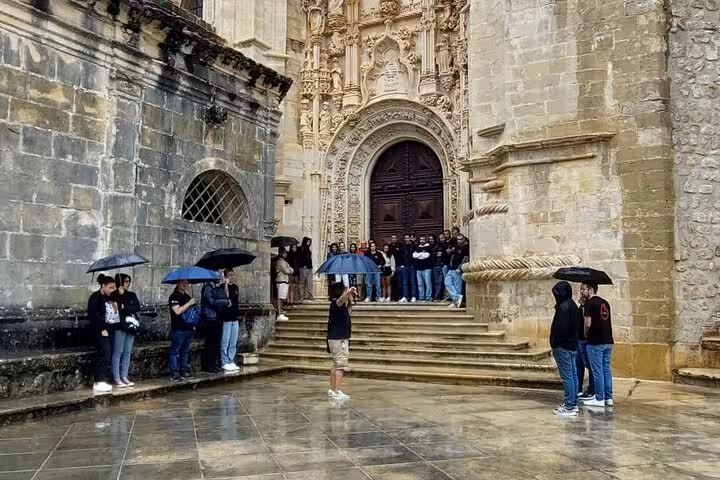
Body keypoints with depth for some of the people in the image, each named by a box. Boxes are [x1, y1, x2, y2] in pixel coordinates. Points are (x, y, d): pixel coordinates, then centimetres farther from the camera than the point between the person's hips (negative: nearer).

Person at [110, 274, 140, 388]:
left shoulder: (132, 295, 14)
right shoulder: (114, 295, 0)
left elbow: (137, 307, 0)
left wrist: (124, 307, -10)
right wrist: (120, 294, -17)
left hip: (131, 326, 5)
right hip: (120, 326, -5)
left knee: (127, 352, 6)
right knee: (118, 352, -4)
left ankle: (124, 377, 11)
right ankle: (117, 379, -2)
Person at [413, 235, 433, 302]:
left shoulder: (429, 247, 3)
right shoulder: (417, 247, 17)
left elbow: (427, 255, -12)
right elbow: (414, 255, 3)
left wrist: (418, 255, -1)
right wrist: (422, 254, -5)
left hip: (427, 268, -5)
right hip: (418, 268, 5)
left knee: (428, 283, -9)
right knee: (420, 284, 6)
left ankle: (428, 297, -5)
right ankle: (421, 297, 11)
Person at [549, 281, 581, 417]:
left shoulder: (563, 307, -18)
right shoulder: (573, 305, 13)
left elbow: (560, 327, -23)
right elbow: (577, 325, 16)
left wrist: (554, 342, -13)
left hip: (563, 346, -10)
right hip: (573, 345, 10)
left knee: (567, 377, -6)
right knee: (573, 375, 13)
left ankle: (569, 407, -2)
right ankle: (573, 404, 21)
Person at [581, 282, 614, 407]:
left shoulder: (589, 303, -11)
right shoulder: (604, 302, 13)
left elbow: (588, 324, -16)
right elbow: (605, 321, 16)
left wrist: (585, 333, 2)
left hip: (595, 342, -8)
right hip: (608, 341, 8)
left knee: (597, 371, 0)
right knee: (606, 369, 12)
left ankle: (599, 399, 5)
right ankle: (608, 398, 17)